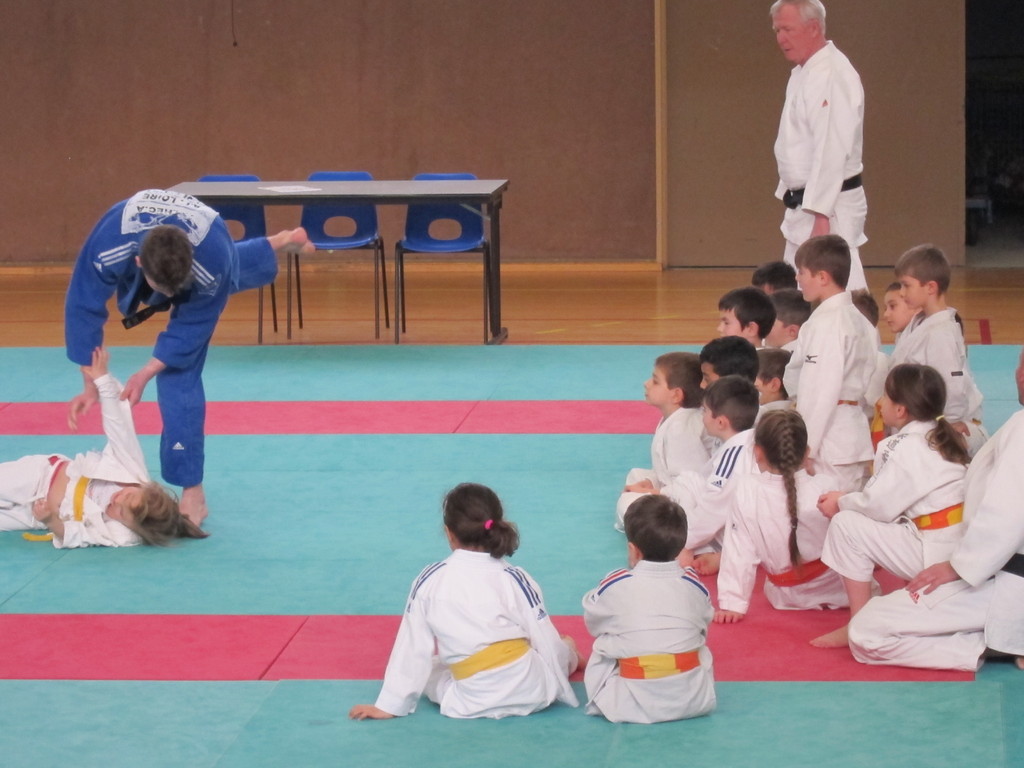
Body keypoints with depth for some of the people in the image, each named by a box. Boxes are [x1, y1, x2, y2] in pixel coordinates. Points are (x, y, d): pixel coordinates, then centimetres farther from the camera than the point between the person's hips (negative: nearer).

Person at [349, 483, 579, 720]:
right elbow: (547, 643, 1)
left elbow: (412, 651, -1)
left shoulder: (429, 581, -6)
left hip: (472, 705, -1)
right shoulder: (516, 579, -7)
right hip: (531, 692, 1)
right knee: (562, 648, 33)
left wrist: (390, 705, 7)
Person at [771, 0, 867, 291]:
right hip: (806, 204, 11)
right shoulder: (802, 74, 15)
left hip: (828, 207, -11)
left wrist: (820, 214, -28)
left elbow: (832, 151, -25)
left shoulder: (833, 75, -19)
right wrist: (791, 196, 21)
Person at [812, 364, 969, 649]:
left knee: (845, 526, -7)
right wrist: (849, 498, 11)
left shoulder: (904, 448, -15)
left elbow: (879, 505, -14)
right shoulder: (944, 438, 13)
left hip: (934, 555, -10)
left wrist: (841, 503, 4)